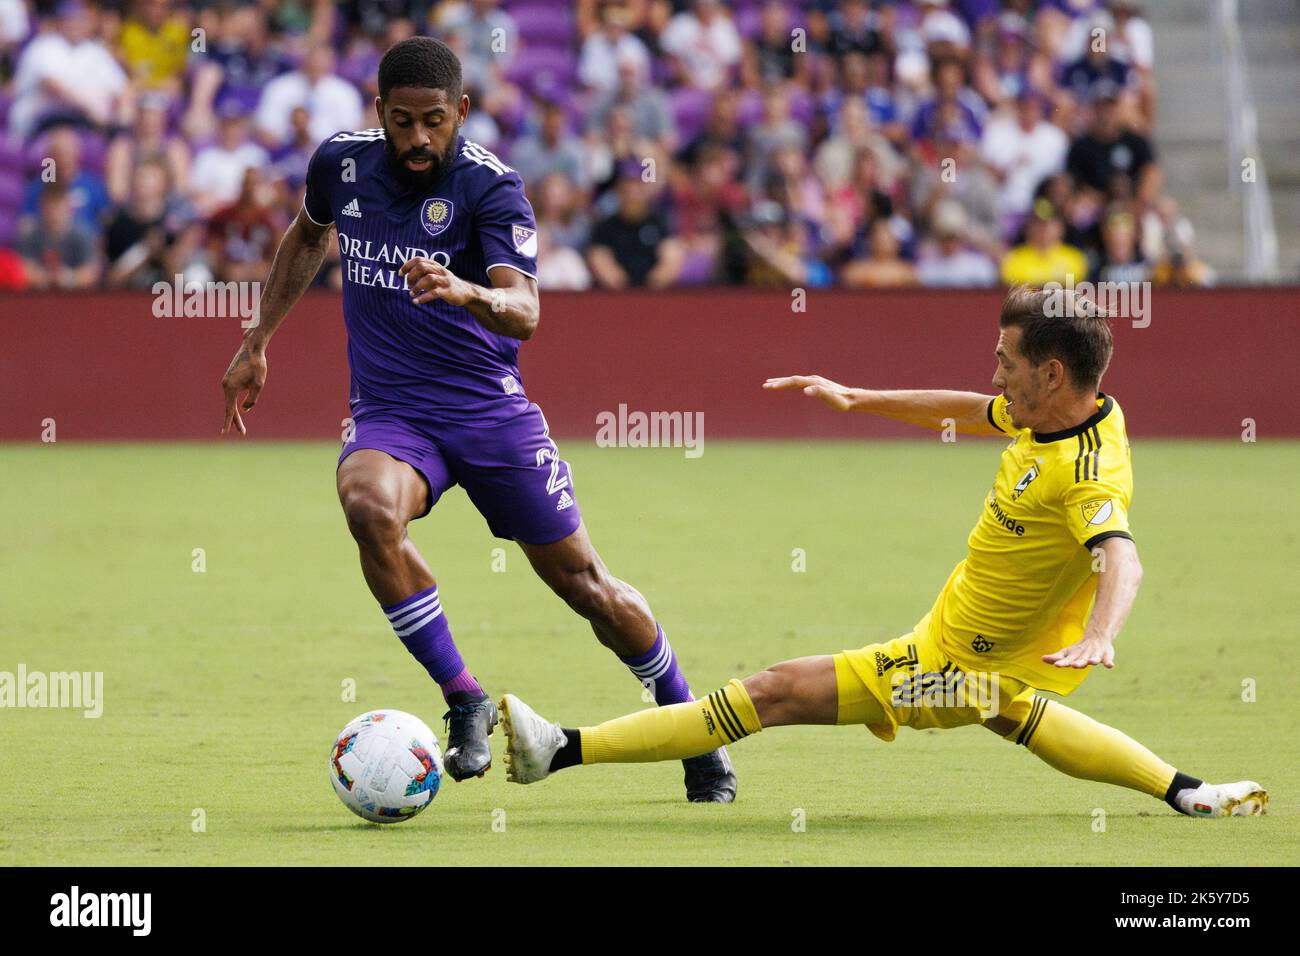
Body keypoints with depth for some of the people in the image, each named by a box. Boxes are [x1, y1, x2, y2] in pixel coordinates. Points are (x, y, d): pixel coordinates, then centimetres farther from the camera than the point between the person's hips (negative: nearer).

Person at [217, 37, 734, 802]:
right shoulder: (342, 163, -2)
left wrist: (467, 294, -50)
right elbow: (310, 236, 22)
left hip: (489, 405, -2)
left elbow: (524, 309, -29)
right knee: (370, 503, -33)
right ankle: (464, 701, -21)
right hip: (389, 410, 2)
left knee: (581, 580, 2)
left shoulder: (491, 186, -15)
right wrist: (258, 343, 21)